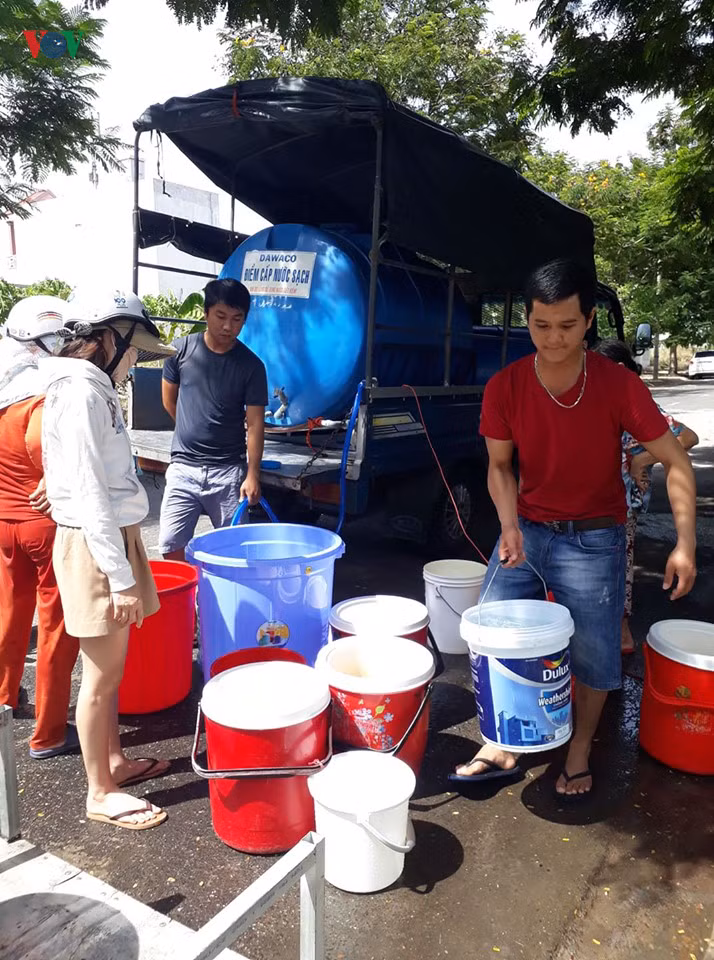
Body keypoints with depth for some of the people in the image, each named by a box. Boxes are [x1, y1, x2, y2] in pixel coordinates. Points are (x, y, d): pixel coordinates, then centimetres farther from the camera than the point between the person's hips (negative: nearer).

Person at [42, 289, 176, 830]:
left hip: (112, 537, 9)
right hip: (95, 547, -9)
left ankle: (114, 761, 36)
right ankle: (101, 794, 19)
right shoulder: (81, 395, -18)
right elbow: (90, 494, -22)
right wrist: (121, 577, -20)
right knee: (102, 677, 3)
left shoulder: (91, 390, 11)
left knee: (110, 668, 20)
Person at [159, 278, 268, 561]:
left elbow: (255, 423, -5)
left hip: (228, 471, -1)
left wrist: (252, 475, -11)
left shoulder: (251, 365, -4)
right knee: (171, 546, -1)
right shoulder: (182, 350, -1)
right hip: (183, 468, 1)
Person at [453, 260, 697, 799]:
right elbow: (500, 464, 1)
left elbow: (675, 462, -9)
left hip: (593, 539, -2)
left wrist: (685, 542, -18)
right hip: (526, 529, 2)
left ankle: (580, 752, 29)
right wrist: (510, 524, -15)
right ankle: (500, 746, 22)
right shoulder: (505, 387, -10)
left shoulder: (619, 386, -16)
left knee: (595, 656, 1)